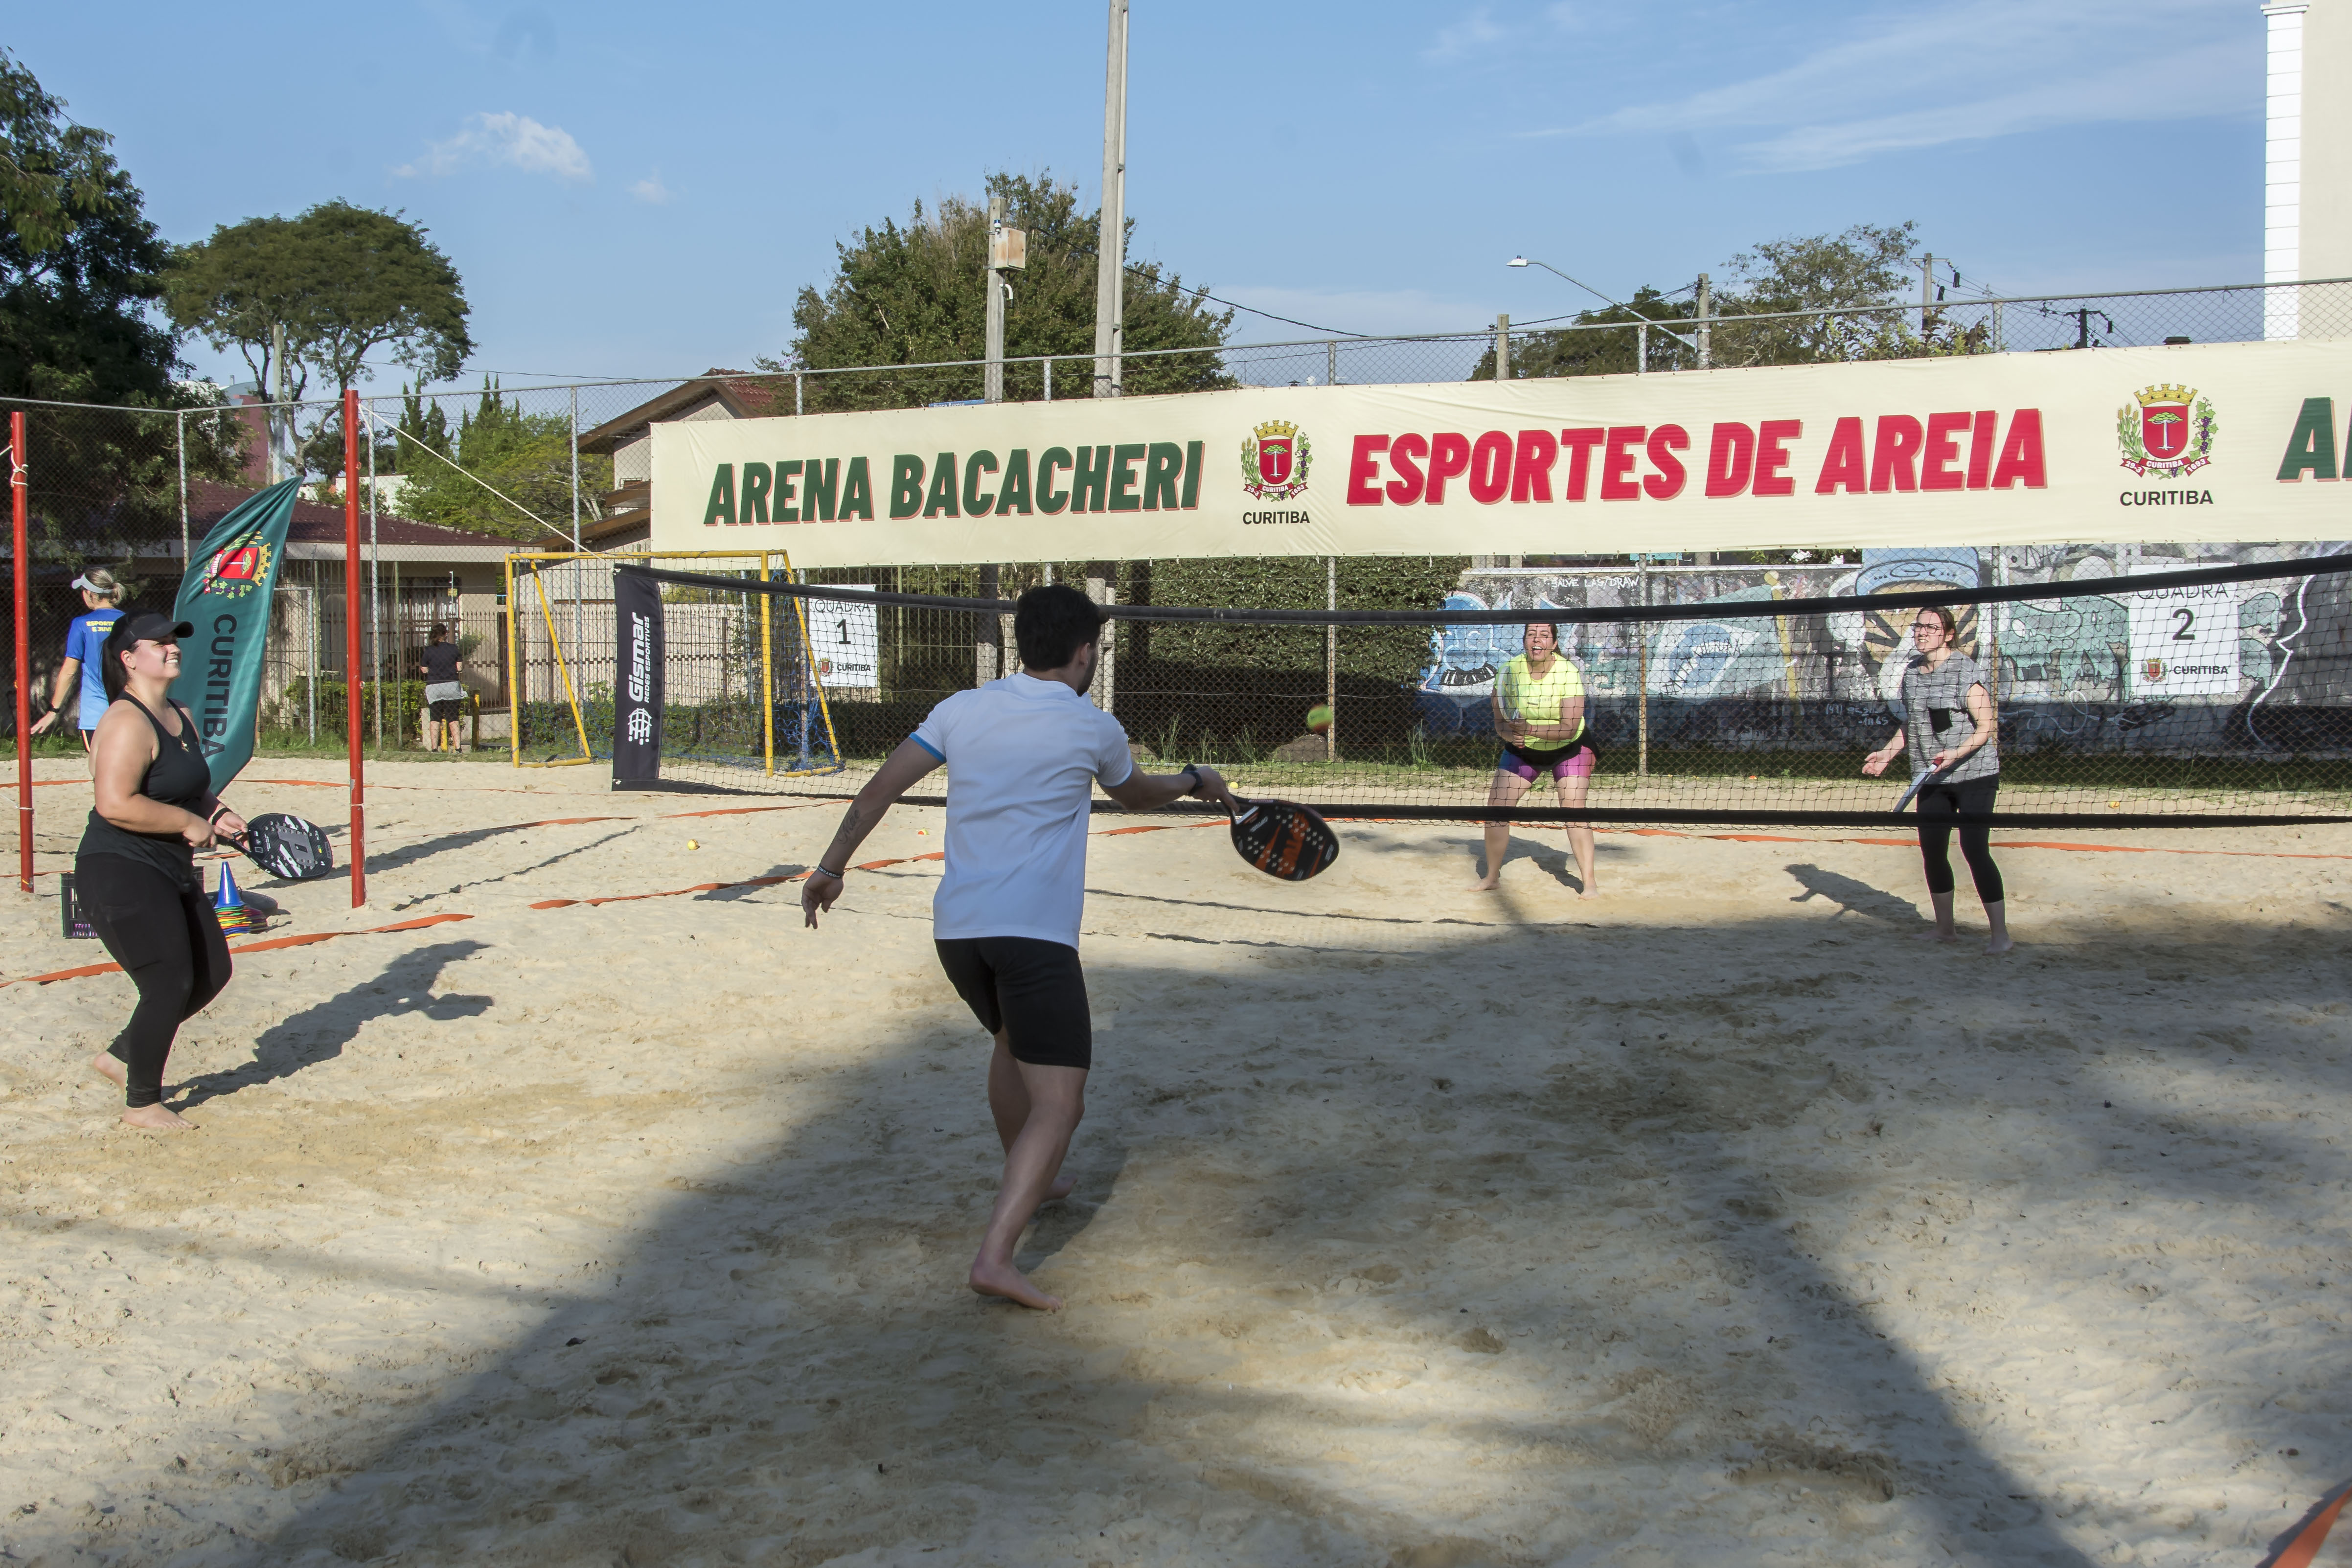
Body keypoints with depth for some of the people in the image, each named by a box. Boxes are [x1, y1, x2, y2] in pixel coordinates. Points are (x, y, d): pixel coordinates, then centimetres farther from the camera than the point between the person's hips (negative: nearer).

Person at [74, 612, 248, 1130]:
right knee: (170, 985, -7)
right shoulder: (127, 723, -19)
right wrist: (189, 823, -22)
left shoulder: (180, 716, 12)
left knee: (212, 972, 14)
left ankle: (122, 1056, 30)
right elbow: (115, 805, -30)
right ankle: (141, 1102, 11)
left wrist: (217, 814, 6)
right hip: (121, 873, -10)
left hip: (171, 873, 10)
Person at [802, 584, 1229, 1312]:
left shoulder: (961, 710, 9)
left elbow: (877, 792, 6)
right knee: (1058, 1104, -5)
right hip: (1035, 932, -6)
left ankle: (1028, 1182, 48)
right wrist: (1195, 780, 42)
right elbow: (1137, 794, 23)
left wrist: (829, 868, 16)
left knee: (1013, 1040, 32)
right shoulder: (1094, 729, 2)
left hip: (955, 926, 6)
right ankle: (996, 1253, -21)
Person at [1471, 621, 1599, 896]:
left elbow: (1569, 728, -27)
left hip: (1569, 749, -3)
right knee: (1496, 807, -4)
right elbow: (1500, 721, -7)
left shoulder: (1568, 673, -23)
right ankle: (1492, 877, 12)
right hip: (1523, 750, 3)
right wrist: (1510, 733, -30)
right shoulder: (1510, 671, -15)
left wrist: (1531, 729, -39)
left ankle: (1588, 882, -7)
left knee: (1574, 809, -16)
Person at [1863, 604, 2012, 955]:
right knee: (1932, 851, 10)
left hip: (1974, 775, -7)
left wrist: (1957, 754, -29)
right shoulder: (1912, 672, 8)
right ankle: (1945, 928, 25)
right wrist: (1888, 753, 10)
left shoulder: (1966, 672, -15)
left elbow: (1987, 727, -16)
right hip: (1932, 780, 7)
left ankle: (2000, 933, -3)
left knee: (1975, 851, -11)